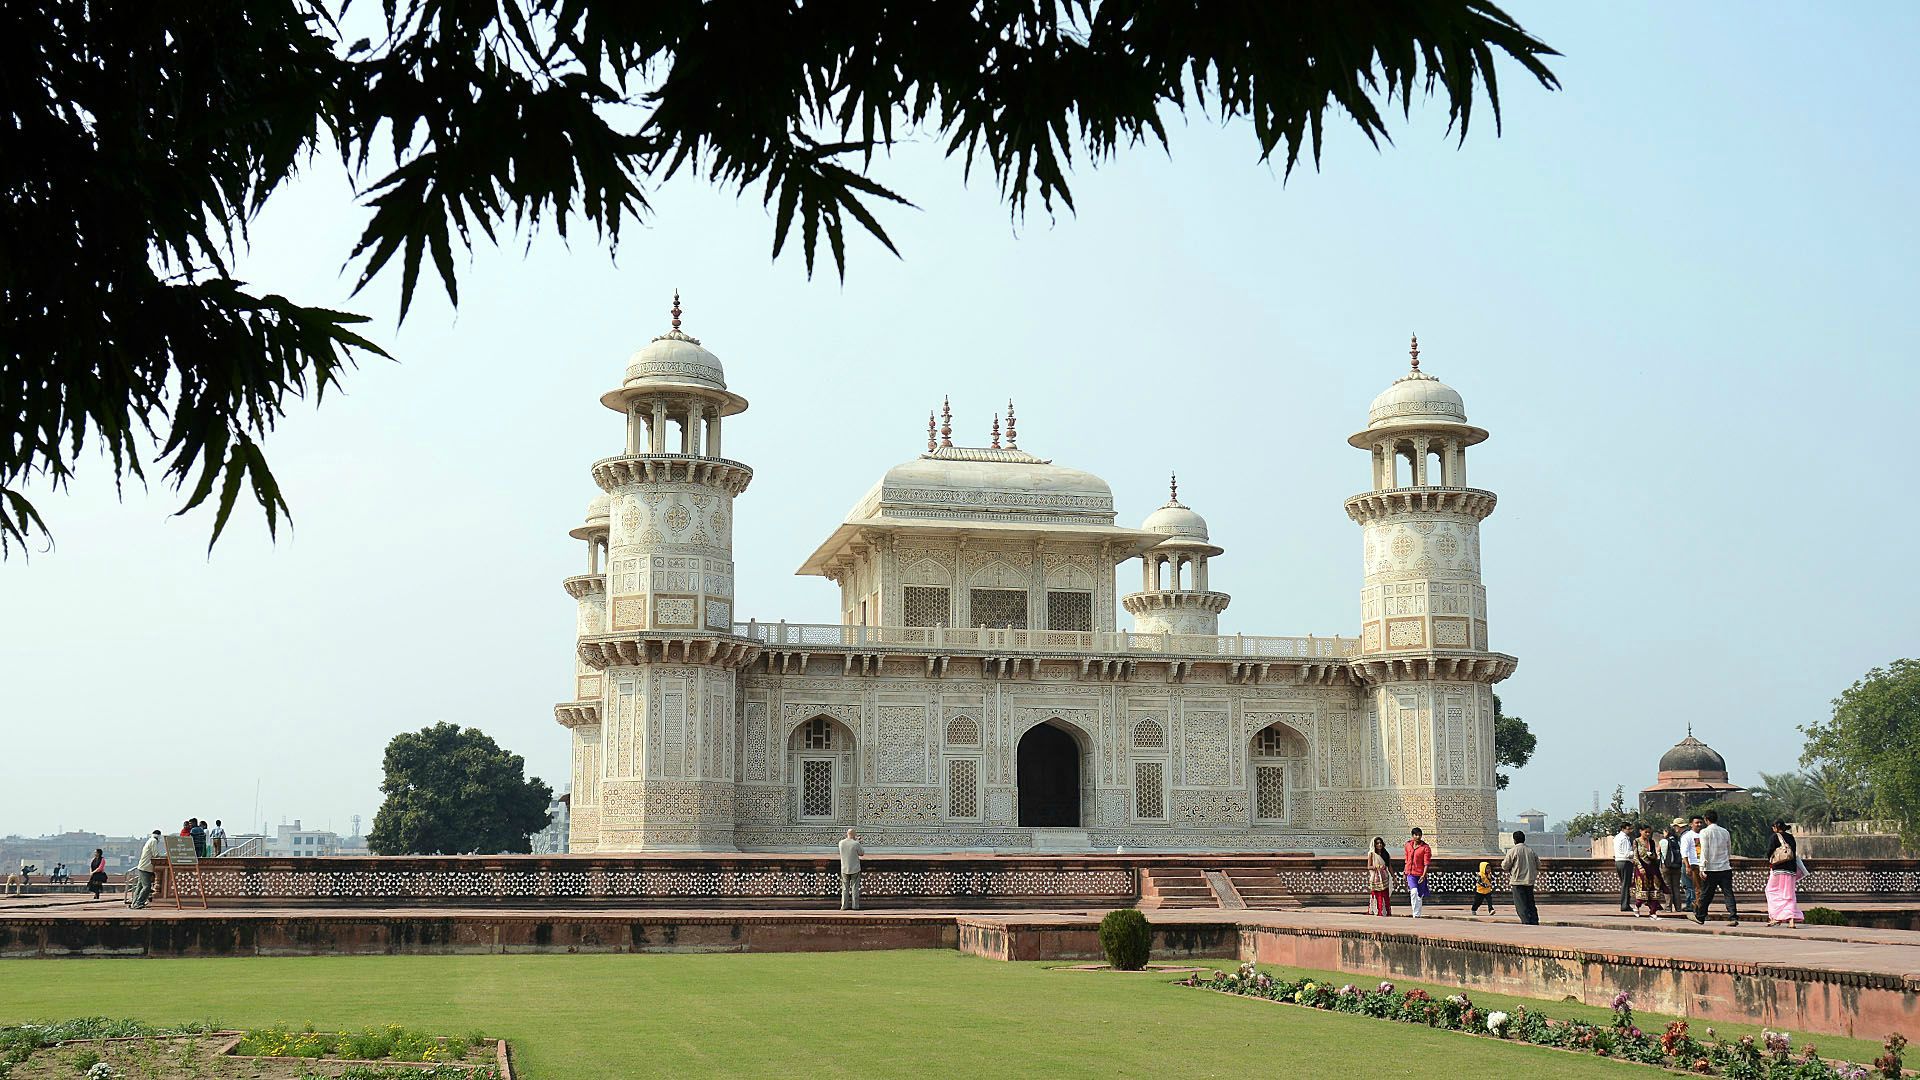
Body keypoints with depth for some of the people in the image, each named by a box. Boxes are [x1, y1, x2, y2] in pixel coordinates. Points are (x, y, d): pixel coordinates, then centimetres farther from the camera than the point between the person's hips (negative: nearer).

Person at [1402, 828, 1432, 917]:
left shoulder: (1425, 848, -6)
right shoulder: (1408, 845, 8)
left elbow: (1427, 863, -12)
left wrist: (1424, 875, -23)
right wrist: (1405, 873, 22)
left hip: (1420, 875, -2)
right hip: (1411, 874, 2)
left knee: (1419, 896, 6)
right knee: (1414, 892, -20)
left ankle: (1418, 914, 20)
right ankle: (1415, 913, -16)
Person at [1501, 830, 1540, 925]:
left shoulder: (1513, 851, -8)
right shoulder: (1531, 850, 8)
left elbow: (1505, 866, -4)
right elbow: (1538, 864, 14)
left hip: (1518, 881, -6)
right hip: (1530, 881, 6)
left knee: (1520, 904, -3)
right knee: (1530, 903, 12)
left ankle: (1526, 921, -12)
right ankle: (1534, 921, 9)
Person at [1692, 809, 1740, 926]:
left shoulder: (1705, 832, -6)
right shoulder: (1725, 832, 10)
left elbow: (1704, 851, -11)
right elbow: (1729, 850, 18)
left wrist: (1702, 868, -10)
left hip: (1711, 868, -4)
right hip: (1726, 868, 4)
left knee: (1706, 894, 7)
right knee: (1728, 893, 0)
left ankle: (1700, 917, 20)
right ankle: (1733, 917, -12)